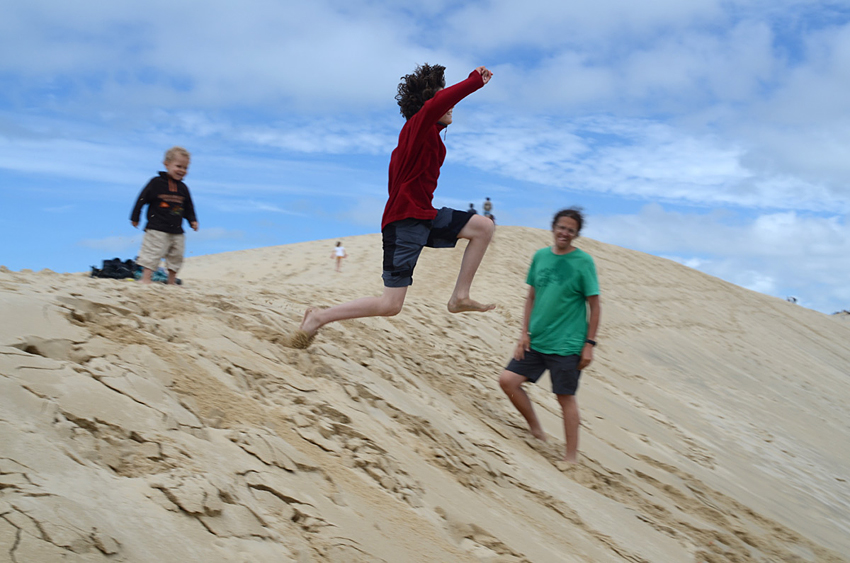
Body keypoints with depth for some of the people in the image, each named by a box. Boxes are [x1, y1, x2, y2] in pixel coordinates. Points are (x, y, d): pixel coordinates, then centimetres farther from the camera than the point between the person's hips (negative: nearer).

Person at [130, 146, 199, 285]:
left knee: (176, 257, 11)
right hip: (157, 228, -5)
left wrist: (192, 220, 3)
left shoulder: (183, 188, 7)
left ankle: (172, 282, 23)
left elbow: (188, 207, 17)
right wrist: (135, 217, -2)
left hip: (177, 231, 5)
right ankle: (146, 279, 0)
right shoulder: (156, 182, -7)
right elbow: (142, 199, -3)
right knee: (152, 254, -7)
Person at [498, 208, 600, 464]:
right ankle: (536, 430, 20)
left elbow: (594, 306, -6)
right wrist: (524, 332, 5)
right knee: (507, 380, 1)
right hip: (536, 341, 5)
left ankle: (572, 456, 14)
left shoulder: (583, 262, -8)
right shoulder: (540, 256, 5)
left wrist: (589, 344, -9)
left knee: (565, 397, 0)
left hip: (567, 345, -5)